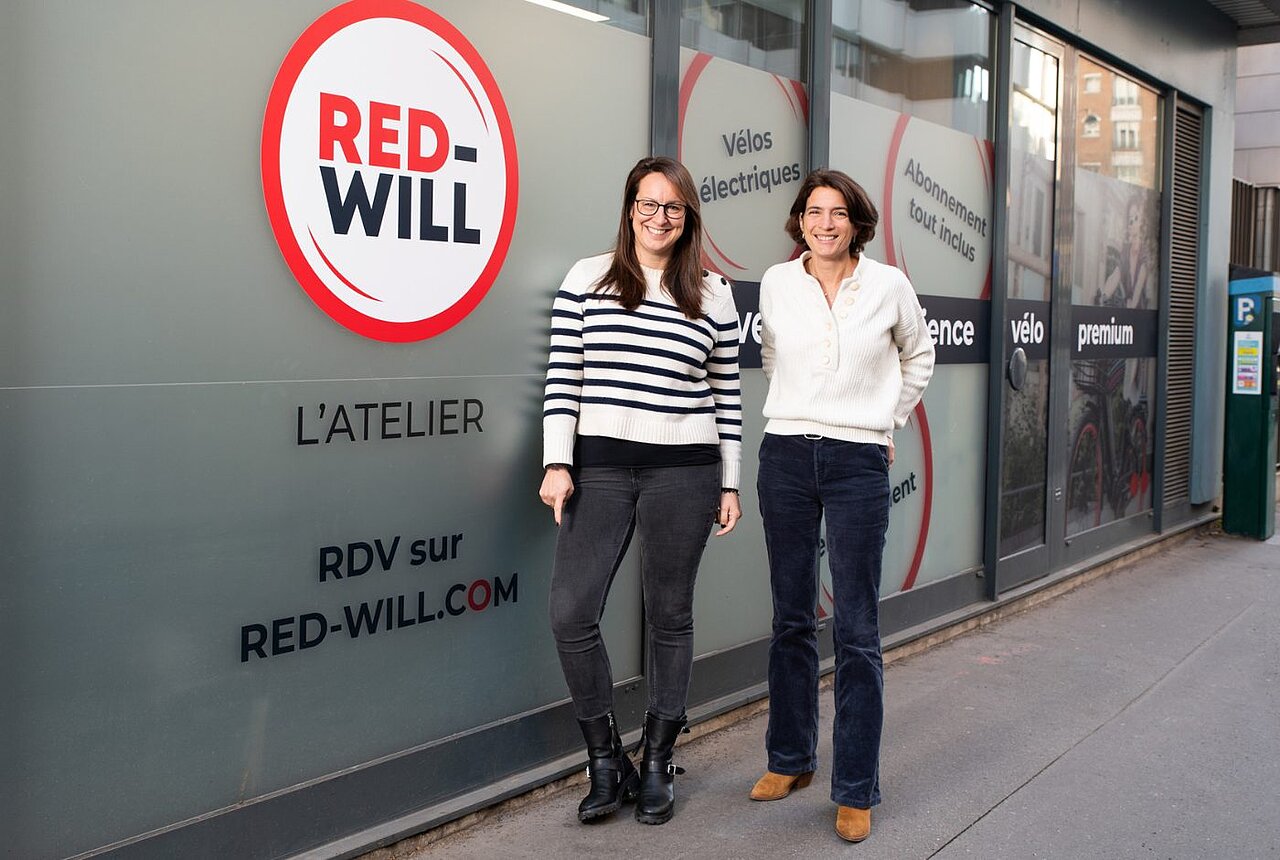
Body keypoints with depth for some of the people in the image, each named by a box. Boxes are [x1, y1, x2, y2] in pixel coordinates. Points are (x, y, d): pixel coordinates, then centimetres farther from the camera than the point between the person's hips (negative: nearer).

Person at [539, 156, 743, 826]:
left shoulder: (713, 294, 7)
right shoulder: (587, 279, 5)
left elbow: (726, 395, 10)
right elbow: (562, 379, 3)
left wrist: (730, 484, 7)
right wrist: (557, 463, -5)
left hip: (683, 469, 0)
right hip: (598, 466, 0)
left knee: (670, 615, 8)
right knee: (570, 614, -7)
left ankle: (657, 764, 24)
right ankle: (606, 763, 13)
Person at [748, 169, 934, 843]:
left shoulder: (888, 286, 0)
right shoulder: (776, 283, 4)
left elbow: (918, 357, 18)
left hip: (858, 461, -2)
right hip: (786, 456, 2)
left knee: (856, 630, -2)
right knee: (791, 618, 11)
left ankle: (856, 790, 8)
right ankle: (790, 758, 26)